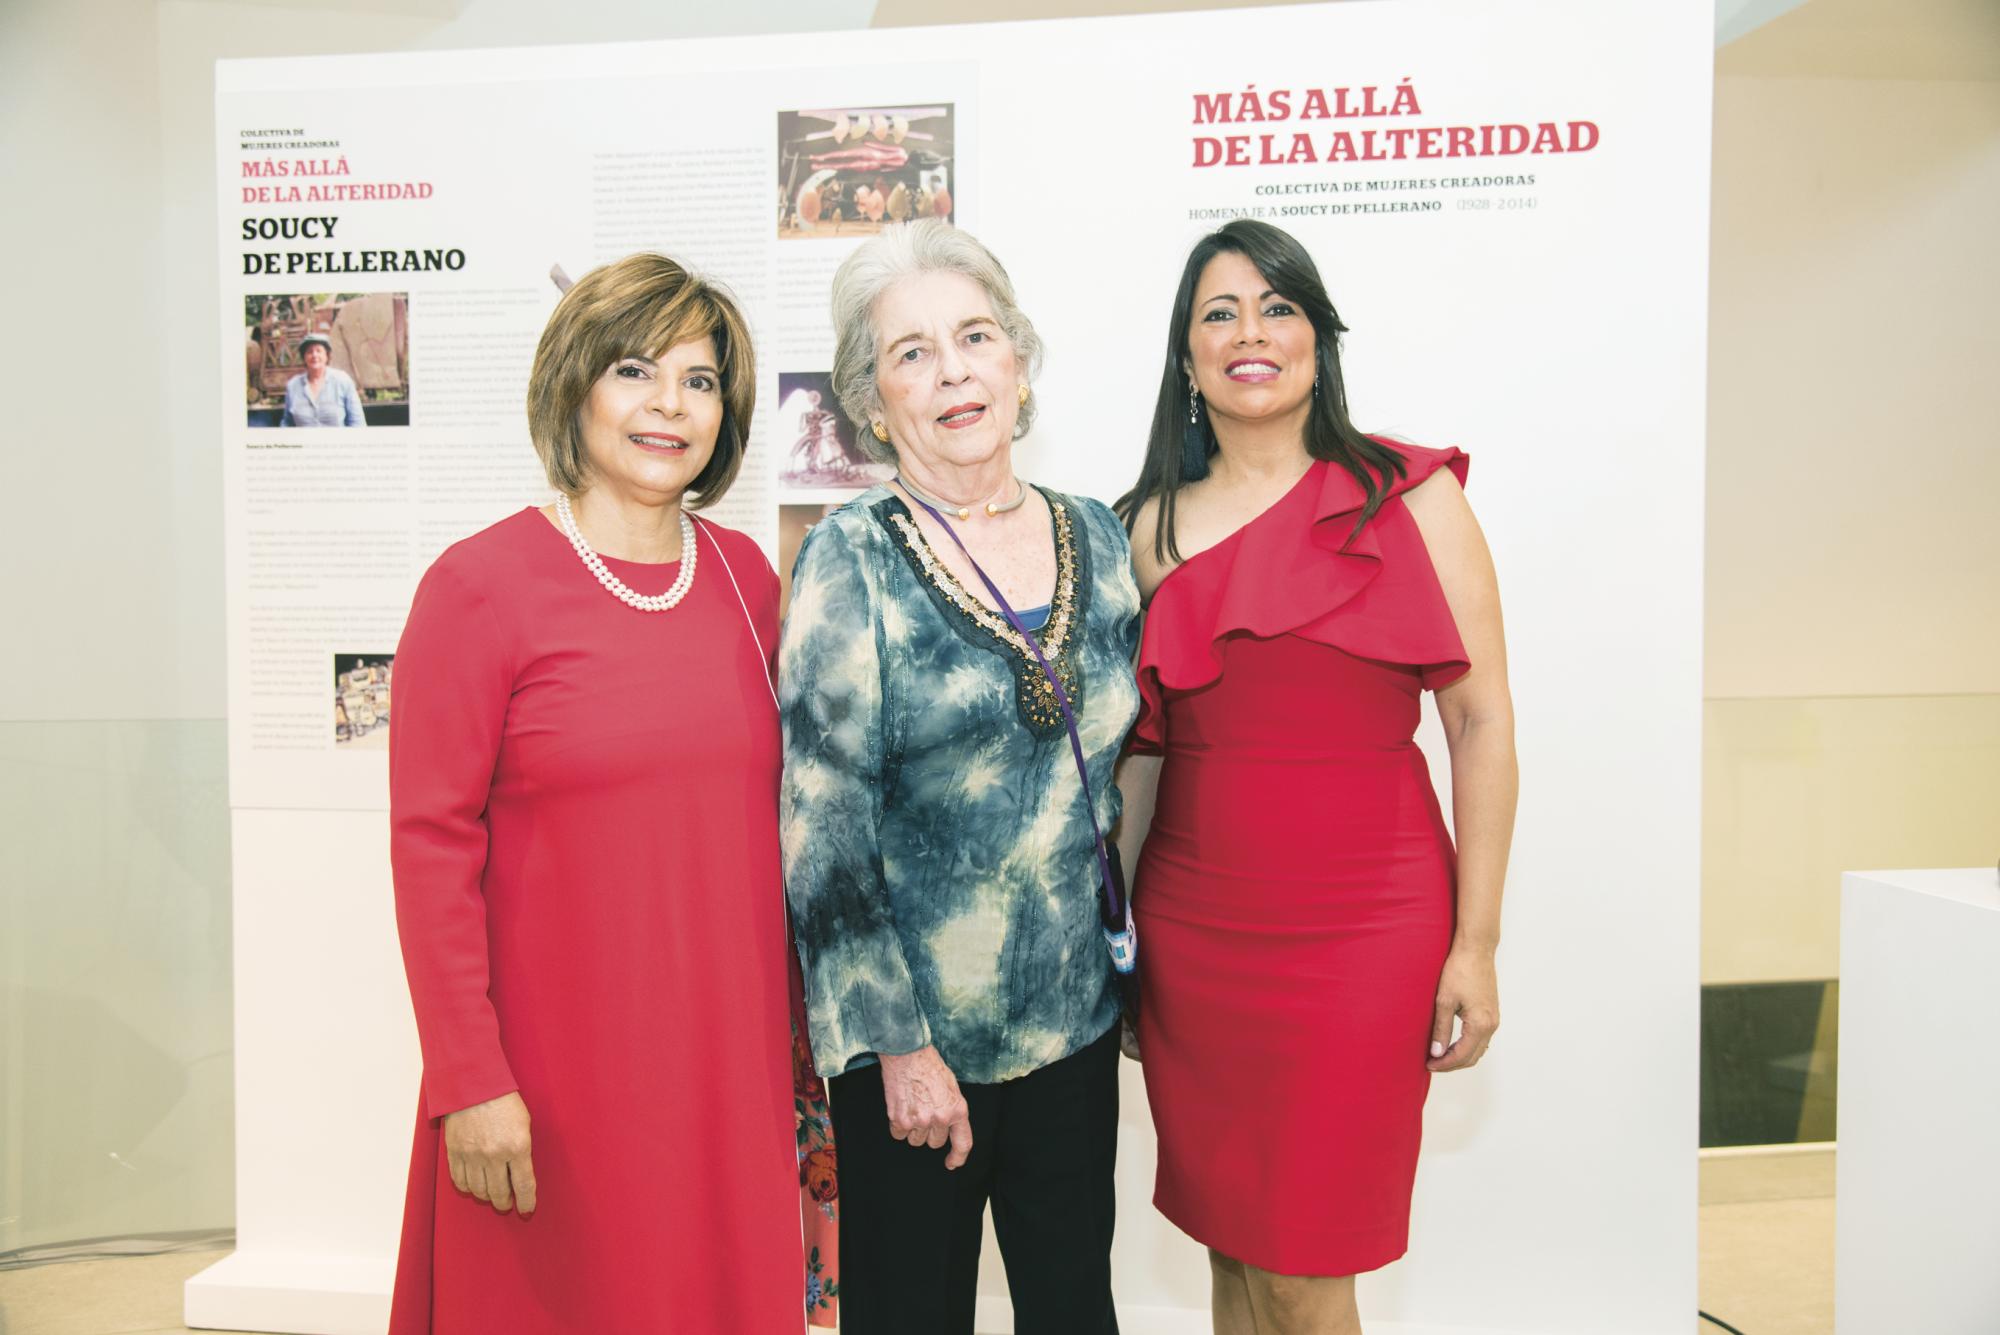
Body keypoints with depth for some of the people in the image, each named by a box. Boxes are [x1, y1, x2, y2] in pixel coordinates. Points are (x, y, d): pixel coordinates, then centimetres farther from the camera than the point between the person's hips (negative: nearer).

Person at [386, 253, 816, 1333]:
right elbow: (430, 844, -10)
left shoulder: (745, 576, 5)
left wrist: (789, 1033, 12)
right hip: (556, 1065, -4)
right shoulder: (478, 585, -9)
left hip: (728, 1052, 5)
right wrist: (469, 1080, -11)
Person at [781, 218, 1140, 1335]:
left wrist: (1131, 959, 13)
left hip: (1077, 1022, 4)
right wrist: (899, 1043, -14)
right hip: (914, 1035, -4)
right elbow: (823, 824, -13)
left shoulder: (1097, 538, 3)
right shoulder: (853, 558, -10)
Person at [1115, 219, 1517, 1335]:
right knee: (1231, 1241, 14)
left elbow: (1482, 724, -2)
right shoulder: (1152, 528, 7)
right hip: (1192, 925, 3)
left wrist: (1476, 946, -6)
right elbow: (1134, 746, 10)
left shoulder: (1409, 497, 0)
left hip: (1363, 925, -2)